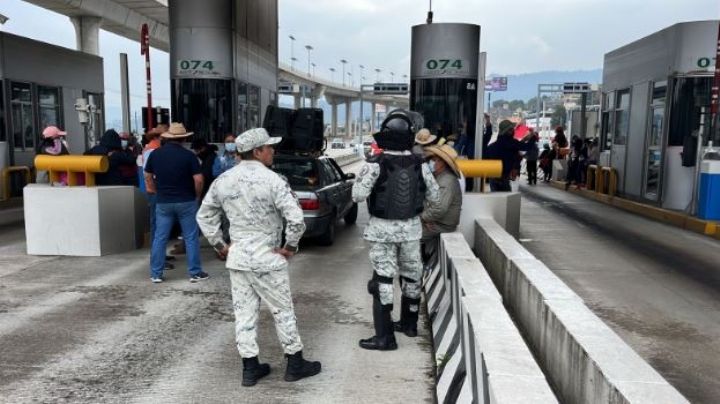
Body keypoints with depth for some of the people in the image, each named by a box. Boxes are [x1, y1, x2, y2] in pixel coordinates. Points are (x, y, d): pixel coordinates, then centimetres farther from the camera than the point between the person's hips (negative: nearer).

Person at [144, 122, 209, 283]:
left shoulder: (155, 154, 1)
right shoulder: (188, 155, -11)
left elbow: (148, 176, 12)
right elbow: (198, 180, -15)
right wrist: (197, 195, 1)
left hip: (163, 202, 3)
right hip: (186, 201, -3)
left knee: (160, 238, 9)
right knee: (191, 238, 5)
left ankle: (156, 274, 15)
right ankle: (195, 273, 10)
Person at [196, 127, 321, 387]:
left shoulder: (223, 180, 4)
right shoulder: (272, 180, -15)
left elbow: (204, 215, 11)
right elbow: (296, 218, -23)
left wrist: (219, 244, 14)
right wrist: (290, 246, -9)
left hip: (237, 256, 5)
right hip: (267, 257, -5)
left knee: (244, 313, 12)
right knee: (282, 310, 9)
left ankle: (250, 368, 20)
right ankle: (295, 364, 21)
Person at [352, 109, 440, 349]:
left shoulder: (375, 165, -17)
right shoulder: (420, 165, -5)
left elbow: (358, 196, -15)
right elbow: (433, 198, 1)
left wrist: (362, 176, 1)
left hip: (383, 229, -4)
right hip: (411, 227, 4)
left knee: (382, 279, 2)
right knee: (411, 274, 20)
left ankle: (385, 336, 4)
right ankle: (410, 323, 38)